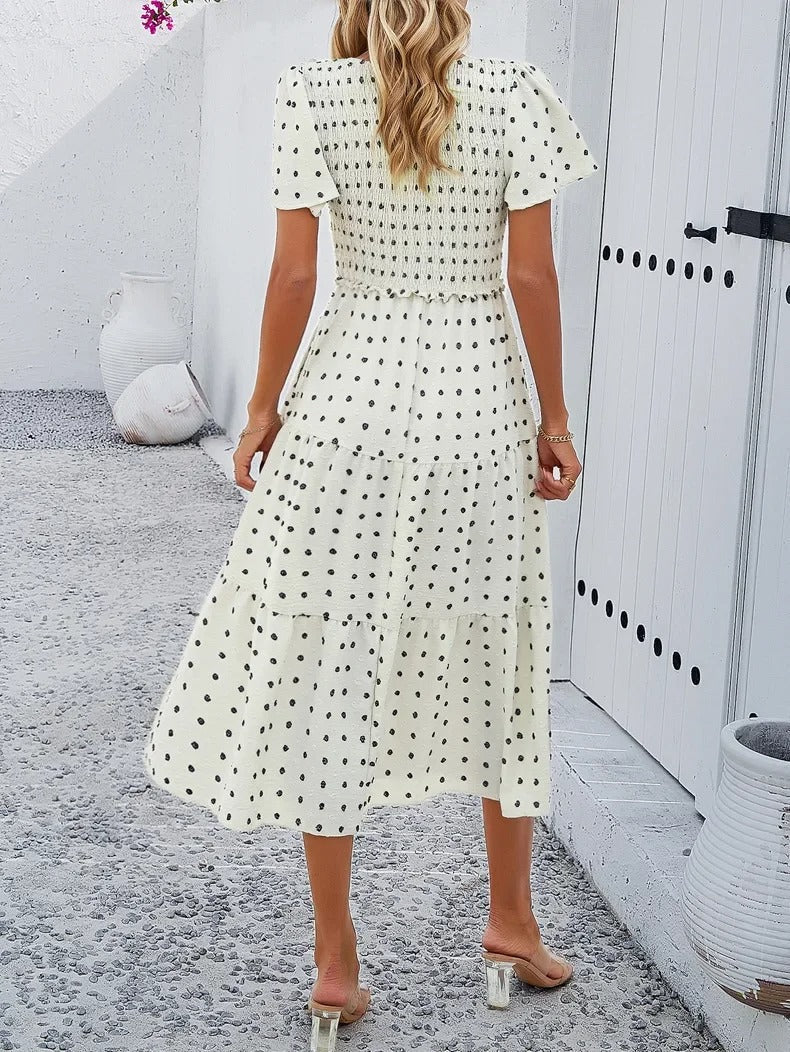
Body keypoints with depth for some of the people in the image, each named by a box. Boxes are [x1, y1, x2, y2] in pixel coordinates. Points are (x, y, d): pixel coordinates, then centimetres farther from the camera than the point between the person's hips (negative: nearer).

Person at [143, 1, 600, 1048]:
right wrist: (555, 418, 5)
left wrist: (264, 405, 5)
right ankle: (511, 922, 31)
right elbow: (532, 274, -4)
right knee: (494, 659, 17)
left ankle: (336, 964, 14)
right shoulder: (515, 92, -2)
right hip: (479, 402, 1)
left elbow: (294, 273, -7)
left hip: (348, 400, -1)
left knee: (330, 672, 7)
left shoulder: (315, 94, -3)